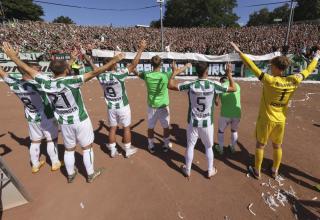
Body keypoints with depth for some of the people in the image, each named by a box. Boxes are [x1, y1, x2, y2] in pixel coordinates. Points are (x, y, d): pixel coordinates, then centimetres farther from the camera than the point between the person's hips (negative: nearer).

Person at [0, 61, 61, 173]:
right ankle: (55, 163, 29)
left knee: (35, 141, 21)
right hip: (47, 118, -5)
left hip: (32, 118, 6)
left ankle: (35, 165, 37)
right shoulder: (38, 84, -30)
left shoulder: (15, 85, -12)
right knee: (51, 140, 13)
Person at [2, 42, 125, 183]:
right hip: (80, 120, -5)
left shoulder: (45, 83, -10)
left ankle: (70, 175, 40)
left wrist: (13, 57, 21)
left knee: (69, 149, 22)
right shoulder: (71, 81, -24)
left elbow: (28, 70, 5)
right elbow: (94, 73, -29)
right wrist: (114, 61, -28)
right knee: (87, 147, 13)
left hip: (64, 122, 5)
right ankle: (90, 174, 28)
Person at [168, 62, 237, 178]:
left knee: (190, 146, 17)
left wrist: (174, 72, 6)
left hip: (193, 123, 0)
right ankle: (210, 171, 37)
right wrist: (229, 74, 11)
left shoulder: (190, 85, -15)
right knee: (209, 147, 21)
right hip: (207, 123, 0)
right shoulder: (214, 85, -14)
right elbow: (233, 88, -1)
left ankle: (187, 170, 34)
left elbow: (170, 85, -8)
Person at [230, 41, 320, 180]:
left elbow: (253, 67, -23)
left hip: (266, 120, -5)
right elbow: (308, 70, 12)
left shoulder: (270, 80, -22)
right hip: (281, 121, 5)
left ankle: (257, 172, 24)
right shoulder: (294, 81, -7)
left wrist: (239, 52, -19)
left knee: (260, 145, 10)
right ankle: (275, 171, 38)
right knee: (277, 146, 20)